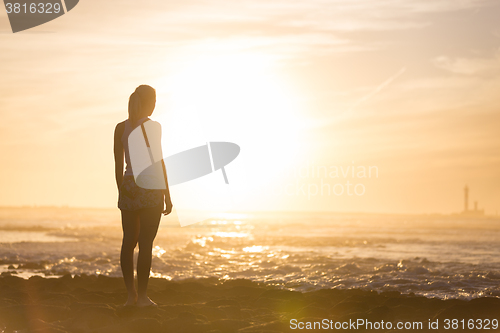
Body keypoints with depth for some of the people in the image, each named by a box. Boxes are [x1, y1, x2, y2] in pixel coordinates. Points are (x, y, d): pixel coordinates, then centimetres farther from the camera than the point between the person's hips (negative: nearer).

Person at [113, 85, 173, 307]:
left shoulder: (120, 128, 6)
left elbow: (118, 165, 8)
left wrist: (121, 190, 17)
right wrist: (167, 195, -2)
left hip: (128, 187, 5)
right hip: (149, 187, -5)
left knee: (128, 242, 9)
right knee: (145, 243, -3)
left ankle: (131, 294, 9)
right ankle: (142, 296, -3)